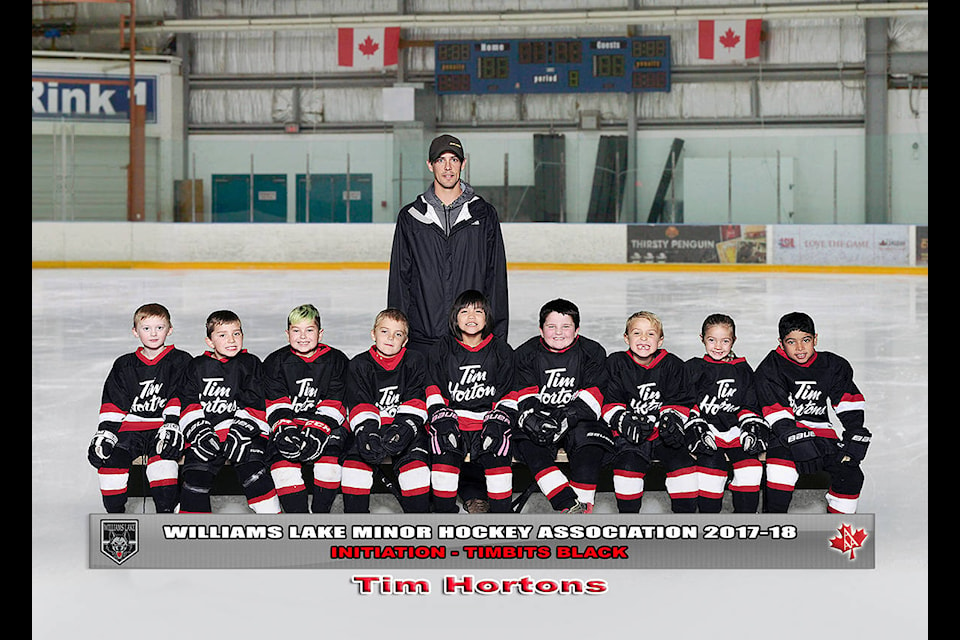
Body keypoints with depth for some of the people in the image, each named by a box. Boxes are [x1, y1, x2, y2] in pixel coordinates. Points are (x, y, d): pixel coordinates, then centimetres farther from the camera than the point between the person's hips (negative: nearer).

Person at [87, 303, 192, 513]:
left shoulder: (180, 361, 5)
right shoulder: (125, 365, 15)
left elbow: (181, 399, -4)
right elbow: (113, 403, 12)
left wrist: (172, 425, -19)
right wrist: (105, 432, -3)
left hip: (163, 425, -3)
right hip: (131, 425, 4)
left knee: (162, 452, -35)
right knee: (110, 456, -23)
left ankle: (166, 512, -32)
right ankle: (115, 513, -10)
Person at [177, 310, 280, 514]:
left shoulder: (251, 364, 9)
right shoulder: (197, 367, 14)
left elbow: (255, 403, 2)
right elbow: (188, 403, 8)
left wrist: (241, 432, -13)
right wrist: (199, 432, -8)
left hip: (245, 430, -2)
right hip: (206, 430, 2)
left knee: (251, 466, -25)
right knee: (196, 472, -18)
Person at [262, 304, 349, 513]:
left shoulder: (336, 361, 2)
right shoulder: (275, 362, 5)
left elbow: (333, 405, -5)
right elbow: (276, 404, -4)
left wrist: (316, 432, -21)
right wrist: (285, 431, -24)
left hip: (326, 425, 0)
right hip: (288, 424, 1)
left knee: (332, 448, -30)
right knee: (282, 455, -28)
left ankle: (320, 514, -21)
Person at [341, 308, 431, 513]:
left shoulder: (415, 362, 4)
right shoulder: (359, 365, 3)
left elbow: (414, 402, -6)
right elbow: (360, 404, -6)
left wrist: (403, 428, -24)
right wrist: (367, 432, -24)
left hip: (406, 429, 0)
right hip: (370, 427, 1)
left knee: (415, 459, -26)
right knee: (355, 457, -24)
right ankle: (354, 515, -14)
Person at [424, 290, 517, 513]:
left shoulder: (501, 351, 6)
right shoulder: (443, 349, 5)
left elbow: (508, 395, 5)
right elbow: (434, 391, 3)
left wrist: (498, 422, -13)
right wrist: (442, 418, -14)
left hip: (487, 420, 0)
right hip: (452, 417, 0)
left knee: (496, 448, -30)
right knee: (445, 447, -30)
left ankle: (501, 512, -19)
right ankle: (444, 510, -19)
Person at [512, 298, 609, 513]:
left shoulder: (592, 353, 1)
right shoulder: (526, 354, 6)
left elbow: (593, 398, -8)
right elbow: (524, 397, -2)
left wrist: (565, 419, -25)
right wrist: (531, 418, -25)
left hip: (578, 420, -1)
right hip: (539, 418, 1)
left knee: (588, 439, -33)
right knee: (528, 443, -30)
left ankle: (584, 505, -33)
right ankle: (569, 506, -42)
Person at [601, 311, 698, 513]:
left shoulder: (672, 365, 5)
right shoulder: (616, 364, 4)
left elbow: (679, 400, 5)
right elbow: (610, 402, 0)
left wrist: (672, 418, -17)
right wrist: (623, 421, -19)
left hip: (664, 434, 1)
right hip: (629, 435, -1)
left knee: (681, 461, -22)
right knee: (628, 463, -28)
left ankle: (685, 513, -8)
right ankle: (628, 514, -13)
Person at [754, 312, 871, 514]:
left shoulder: (833, 366, 2)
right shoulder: (770, 368, -10)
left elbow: (850, 404, 4)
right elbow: (777, 413, -17)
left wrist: (855, 438, -10)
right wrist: (798, 441, -30)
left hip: (822, 433, 4)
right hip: (785, 433, -4)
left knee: (850, 473, -13)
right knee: (783, 453, -35)